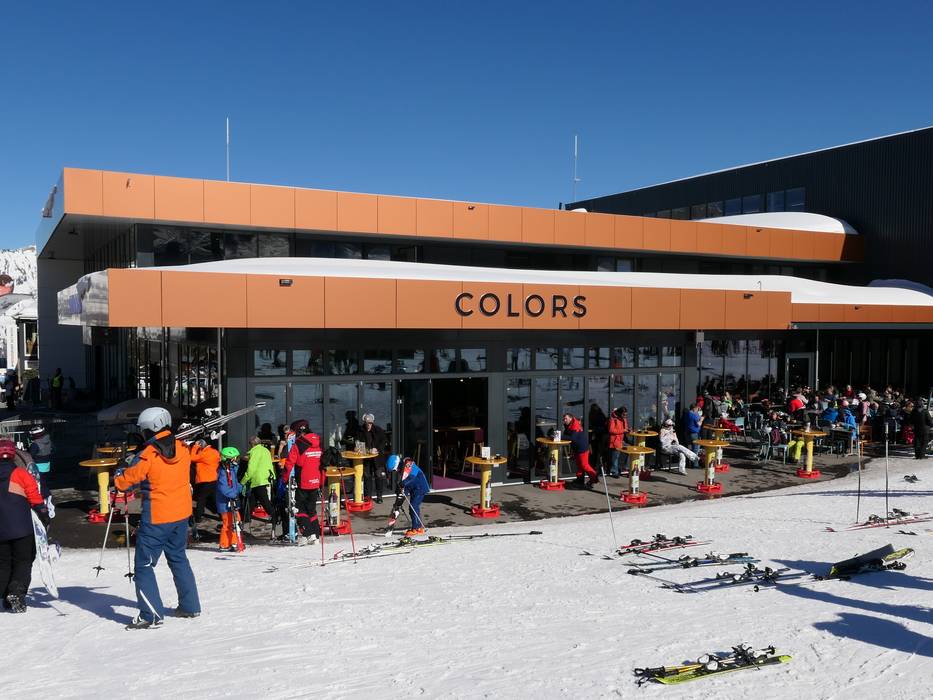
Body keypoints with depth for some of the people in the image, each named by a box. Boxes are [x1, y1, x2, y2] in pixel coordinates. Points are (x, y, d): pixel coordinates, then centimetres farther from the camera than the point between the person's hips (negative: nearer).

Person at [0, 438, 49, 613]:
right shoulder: (20, 474, -4)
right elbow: (36, 499, -5)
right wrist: (45, 518, 4)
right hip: (22, 529, -3)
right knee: (23, 562, 6)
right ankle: (17, 593, -12)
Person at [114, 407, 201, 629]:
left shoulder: (147, 456, -17)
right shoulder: (182, 449, -2)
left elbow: (125, 480, -9)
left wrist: (118, 476, 16)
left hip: (156, 518, -6)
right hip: (182, 513, 7)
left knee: (144, 565, 3)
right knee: (178, 558, 22)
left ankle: (151, 615, -1)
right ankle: (190, 606, 27)